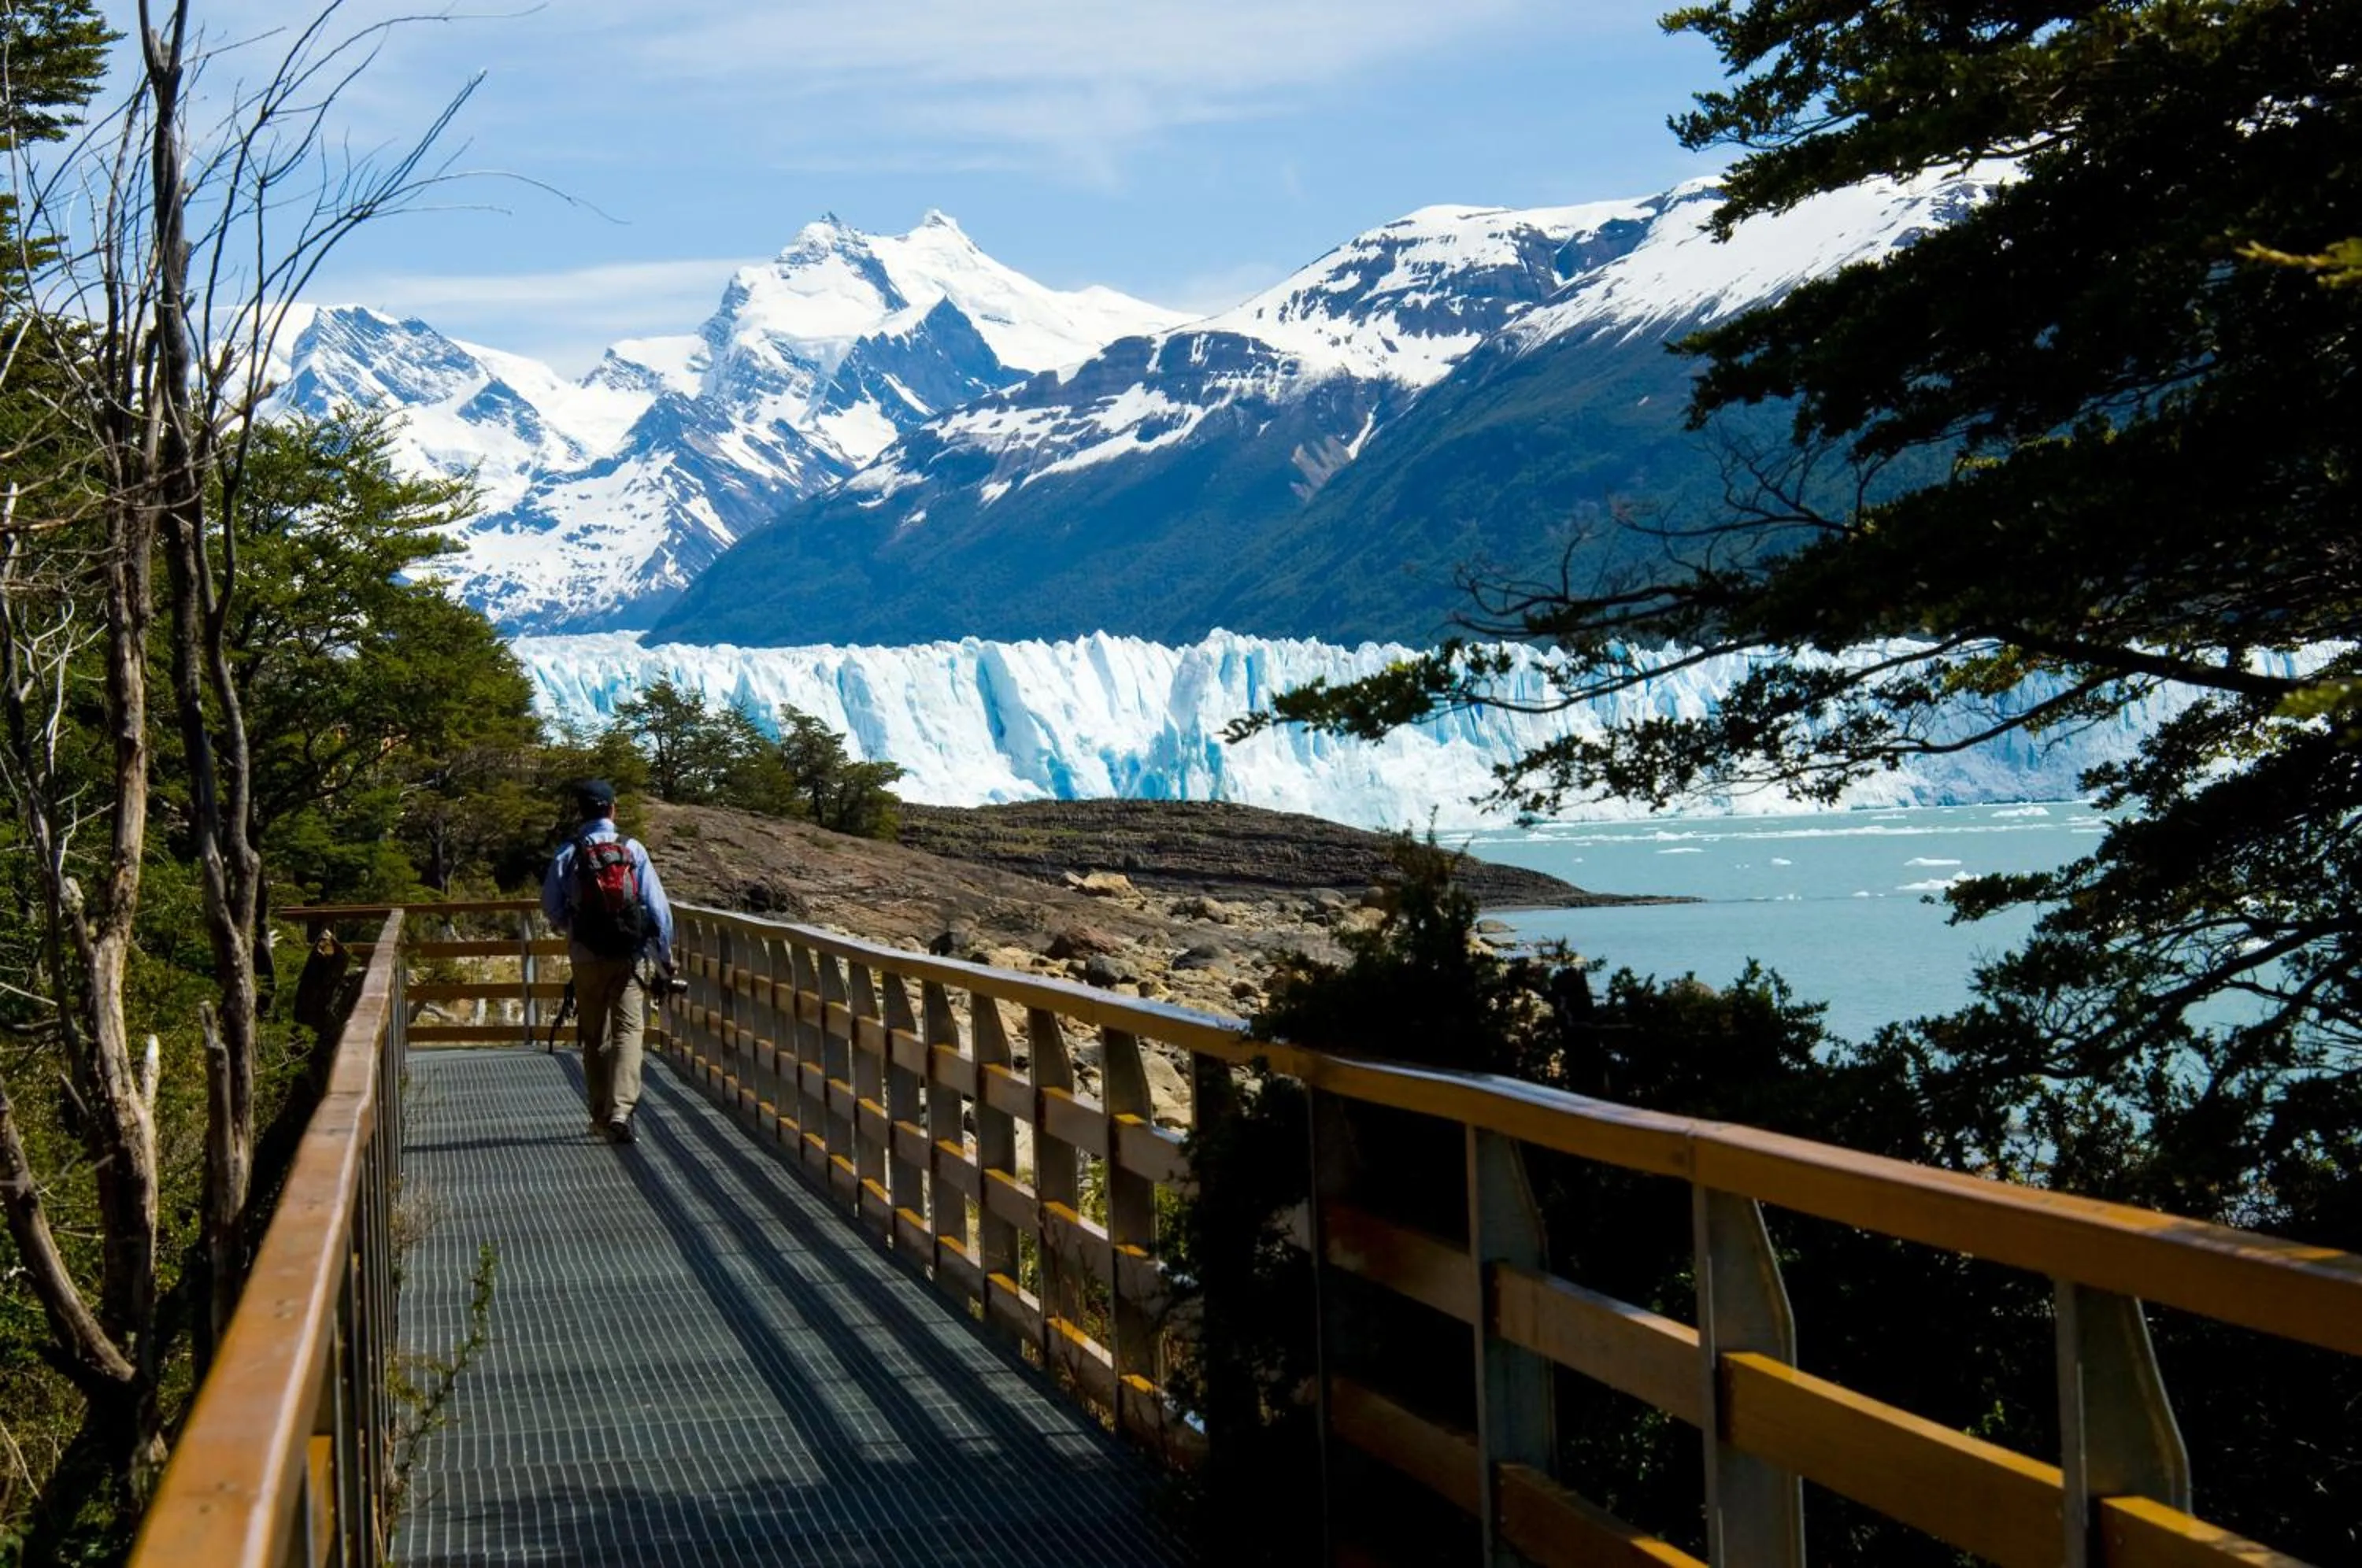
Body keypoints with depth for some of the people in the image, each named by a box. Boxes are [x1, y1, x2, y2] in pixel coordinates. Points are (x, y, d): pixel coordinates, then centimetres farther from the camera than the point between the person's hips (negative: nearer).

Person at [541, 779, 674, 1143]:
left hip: (587, 959, 1)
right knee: (628, 1032, -3)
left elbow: (551, 908, 4)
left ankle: (601, 1117, 19)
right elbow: (657, 906, -5)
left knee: (594, 1037, 13)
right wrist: (664, 955, 4)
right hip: (631, 957, -1)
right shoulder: (633, 850, -4)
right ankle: (620, 1110, -20)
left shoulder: (567, 854, -4)